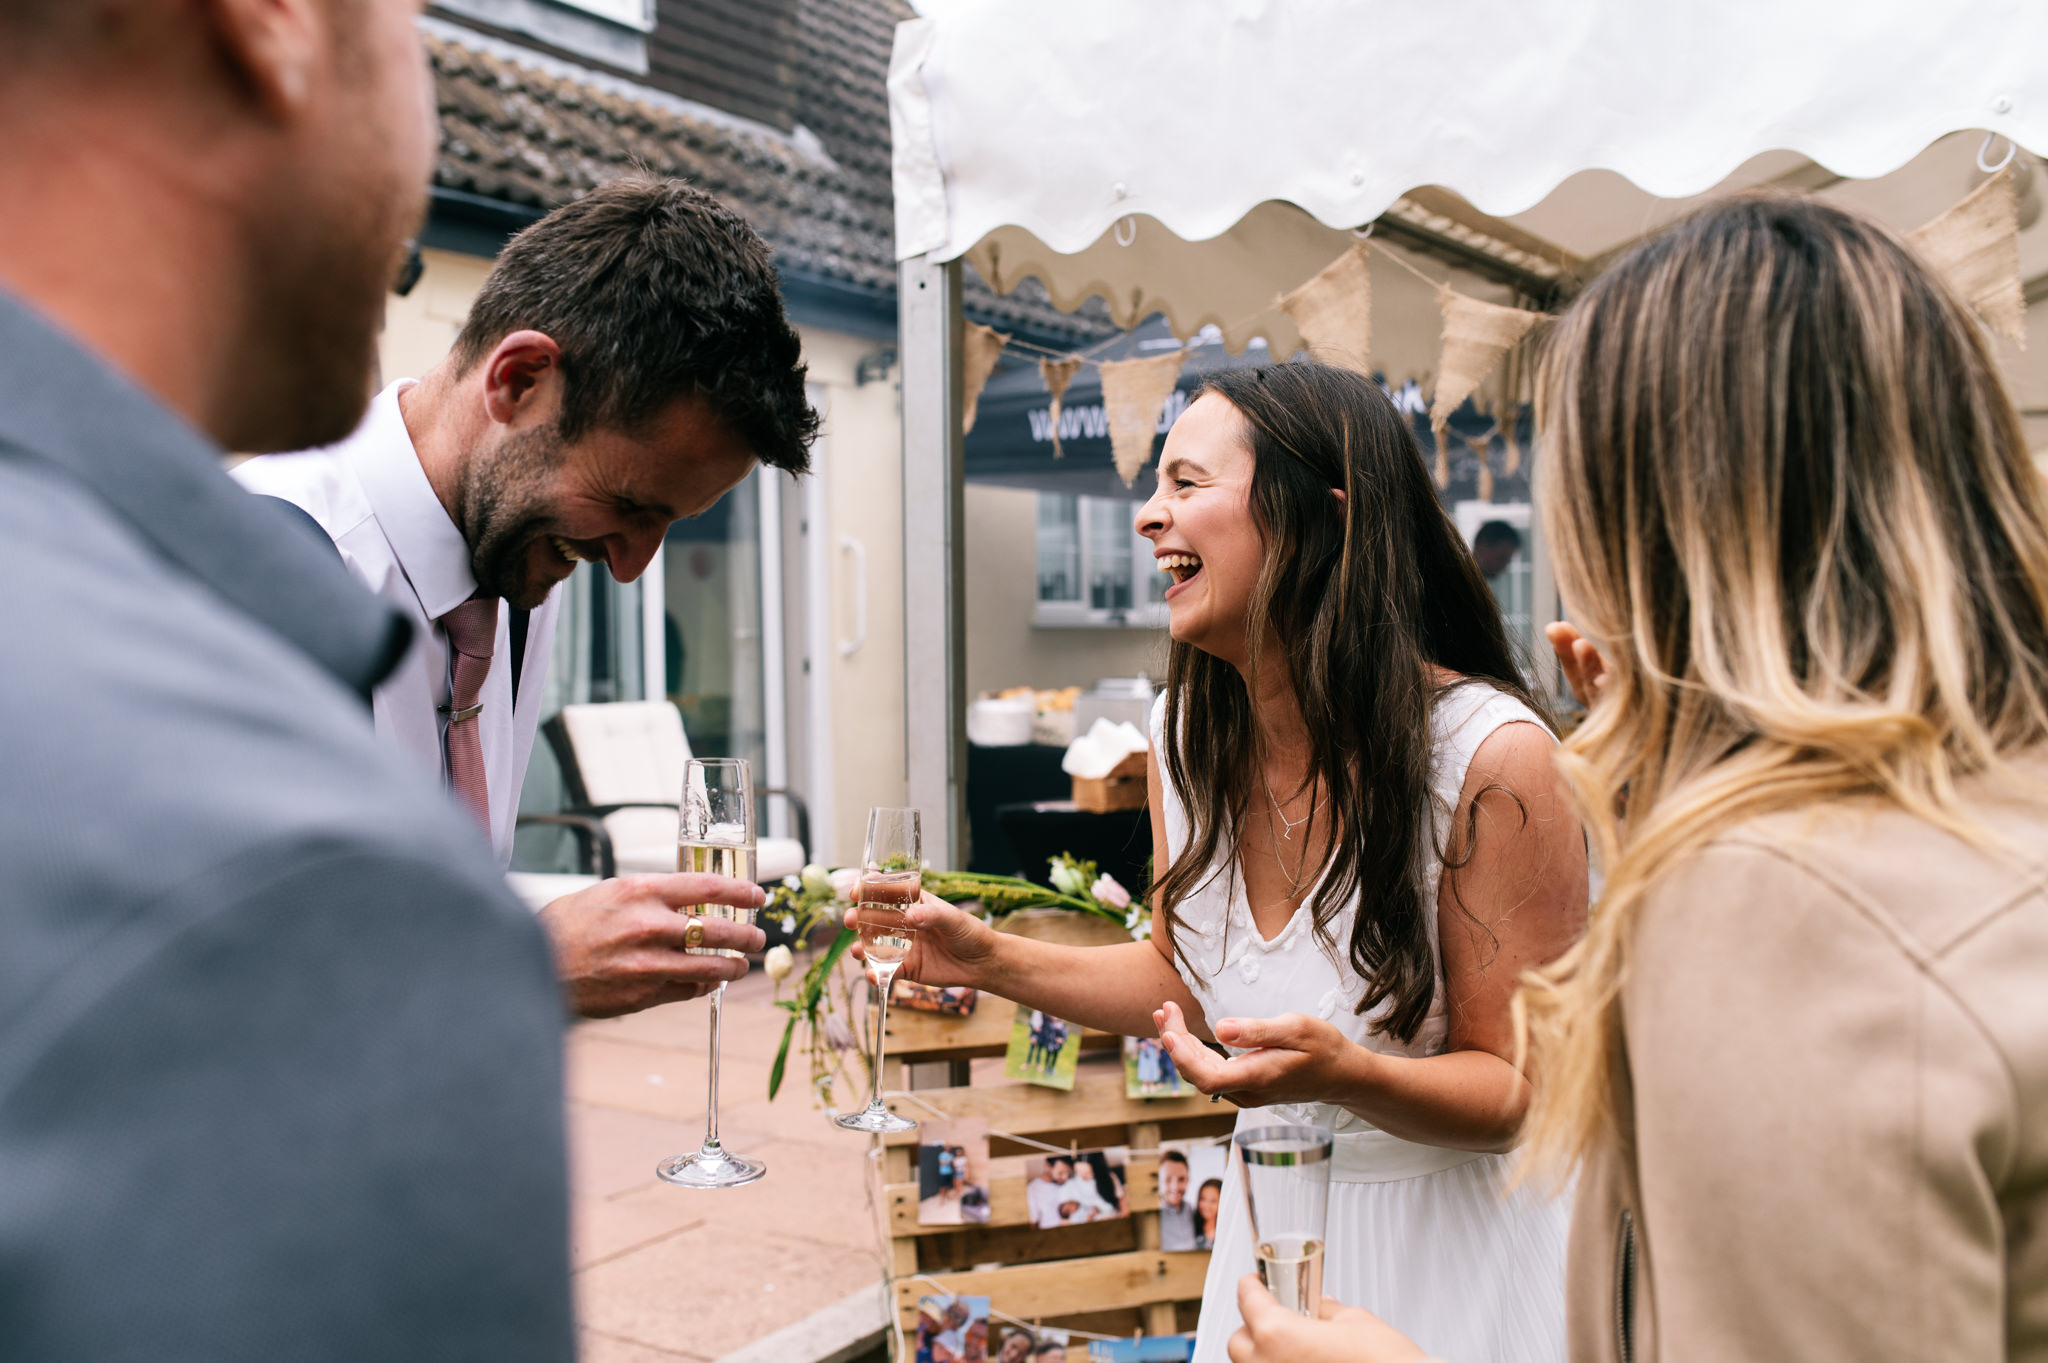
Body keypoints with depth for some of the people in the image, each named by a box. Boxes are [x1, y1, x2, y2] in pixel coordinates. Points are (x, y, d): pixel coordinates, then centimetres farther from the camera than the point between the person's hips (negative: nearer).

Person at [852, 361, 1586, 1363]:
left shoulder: (1492, 756, -26)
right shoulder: (1185, 737, -8)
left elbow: (1522, 1090, -18)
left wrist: (1344, 1073, -36)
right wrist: (992, 960, -3)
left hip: (1452, 1239, -5)